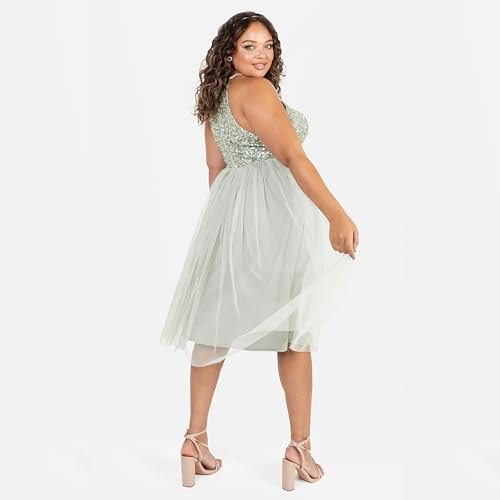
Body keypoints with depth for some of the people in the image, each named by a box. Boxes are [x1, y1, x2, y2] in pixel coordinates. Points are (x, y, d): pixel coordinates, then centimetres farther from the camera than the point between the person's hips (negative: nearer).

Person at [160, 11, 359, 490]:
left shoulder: (215, 97, 15)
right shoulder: (256, 90, -12)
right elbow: (293, 157, -22)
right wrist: (337, 215, -27)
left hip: (229, 212, 8)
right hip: (274, 212, -8)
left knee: (216, 322, 9)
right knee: (295, 326, 2)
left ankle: (195, 438, 14)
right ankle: (300, 448, 7)